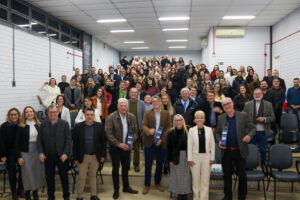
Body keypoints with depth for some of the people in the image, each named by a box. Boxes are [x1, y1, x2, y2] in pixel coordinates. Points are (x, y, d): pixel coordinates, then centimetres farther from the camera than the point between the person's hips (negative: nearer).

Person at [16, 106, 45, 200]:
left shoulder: (39, 125, 3)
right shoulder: (21, 127, -3)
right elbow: (17, 143, -2)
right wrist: (19, 156, -7)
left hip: (37, 152, 2)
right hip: (26, 153, -2)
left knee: (38, 172, 5)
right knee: (27, 173, 3)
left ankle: (35, 192, 23)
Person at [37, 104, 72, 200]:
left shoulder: (64, 124, -3)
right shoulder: (43, 125, 3)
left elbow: (68, 140, -6)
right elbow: (39, 140, 3)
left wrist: (66, 153, -14)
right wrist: (41, 153, -8)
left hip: (62, 156, -2)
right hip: (48, 156, 2)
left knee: (64, 177, 8)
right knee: (49, 178, 12)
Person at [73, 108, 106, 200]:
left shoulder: (100, 126, -3)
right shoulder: (78, 127, -5)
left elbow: (103, 141, 1)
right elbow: (75, 143, -3)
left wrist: (103, 155, -1)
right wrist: (75, 158, -4)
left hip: (95, 156, 1)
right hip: (82, 156, -1)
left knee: (93, 176, 16)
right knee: (81, 177, 8)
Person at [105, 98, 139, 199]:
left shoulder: (132, 117, 0)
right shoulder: (111, 117, -14)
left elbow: (135, 131, 6)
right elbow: (108, 133, -16)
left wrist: (131, 142, -10)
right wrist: (118, 144, -20)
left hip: (127, 147, 4)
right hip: (115, 148, -4)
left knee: (126, 168, 16)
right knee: (115, 168, 7)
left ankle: (126, 187, 35)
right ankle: (116, 190, 23)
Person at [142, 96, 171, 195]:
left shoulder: (166, 114, 5)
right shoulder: (147, 113, 3)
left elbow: (168, 128, -1)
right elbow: (144, 125, -7)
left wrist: (162, 139, -12)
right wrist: (148, 131, -30)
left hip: (161, 143, 1)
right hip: (149, 143, -1)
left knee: (160, 164, 11)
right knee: (148, 164, 5)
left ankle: (157, 183, 29)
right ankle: (147, 185, 18)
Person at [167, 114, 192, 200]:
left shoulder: (187, 132, -6)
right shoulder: (171, 133, -4)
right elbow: (168, 147, -1)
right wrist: (170, 160, -4)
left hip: (186, 157, 0)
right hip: (176, 157, 0)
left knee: (186, 176, 5)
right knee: (177, 176, 7)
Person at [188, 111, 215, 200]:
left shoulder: (209, 130, 1)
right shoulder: (191, 130, -2)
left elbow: (212, 145, 3)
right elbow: (189, 145, -2)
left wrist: (212, 158, 1)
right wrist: (190, 159, -4)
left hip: (206, 157, 1)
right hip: (195, 157, 0)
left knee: (205, 179, 6)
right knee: (196, 179, 9)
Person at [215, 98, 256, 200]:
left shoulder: (243, 116, -3)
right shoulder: (221, 118, 3)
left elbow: (253, 127, 1)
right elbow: (217, 132, 12)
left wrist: (249, 135, -20)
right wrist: (219, 141, -6)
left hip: (240, 151, -2)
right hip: (226, 151, 2)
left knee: (242, 175, 7)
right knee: (227, 175, 12)